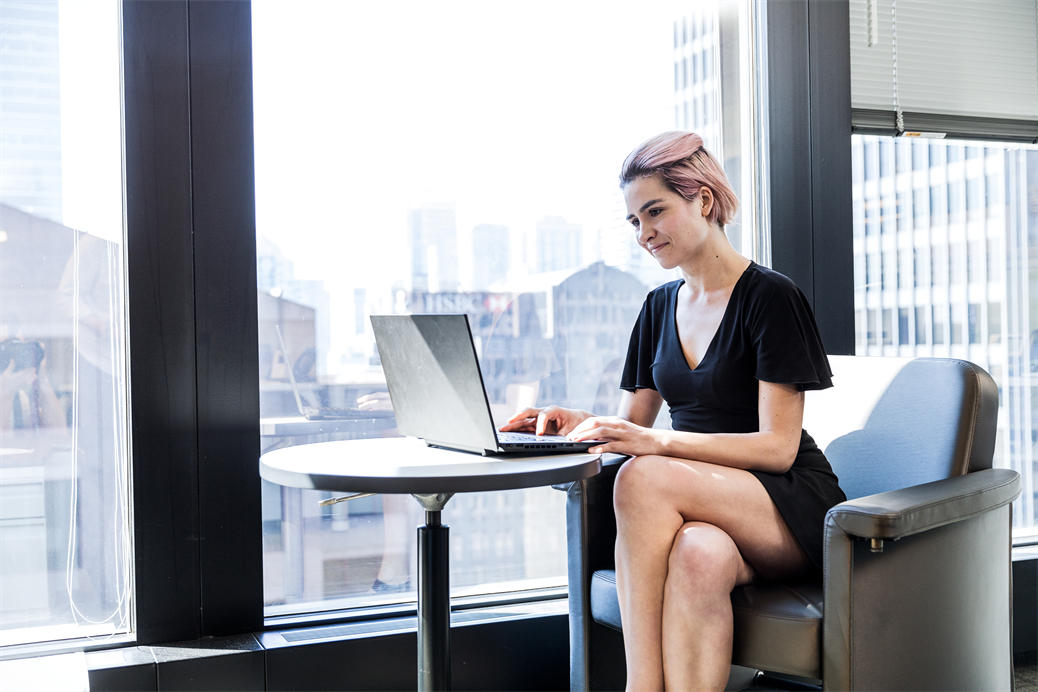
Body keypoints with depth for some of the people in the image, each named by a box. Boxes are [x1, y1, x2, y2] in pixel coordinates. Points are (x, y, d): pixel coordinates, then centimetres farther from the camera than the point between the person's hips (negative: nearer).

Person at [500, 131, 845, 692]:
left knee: (644, 478, -31)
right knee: (698, 554, -34)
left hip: (792, 509, -4)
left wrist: (660, 444, -25)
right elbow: (633, 423, 16)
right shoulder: (660, 306, 14)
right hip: (705, 511, 4)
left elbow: (778, 448, -13)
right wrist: (576, 424, -7)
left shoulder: (769, 297, -7)